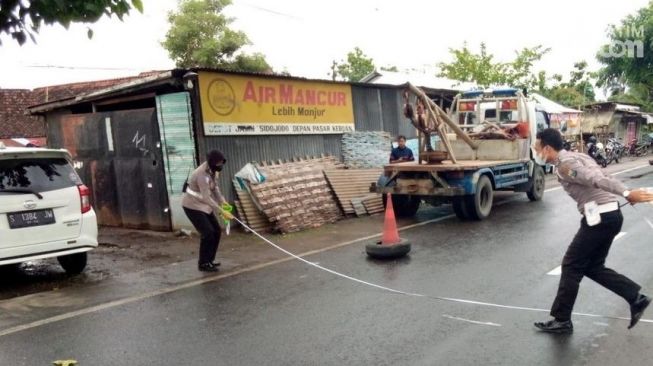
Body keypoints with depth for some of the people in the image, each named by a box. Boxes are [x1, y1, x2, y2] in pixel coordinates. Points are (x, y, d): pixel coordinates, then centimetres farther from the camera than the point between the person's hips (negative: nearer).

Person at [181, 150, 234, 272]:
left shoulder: (211, 170, -3)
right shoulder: (202, 175, -31)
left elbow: (214, 187, 3)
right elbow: (206, 198, -33)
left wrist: (223, 201, -11)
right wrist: (222, 212, -33)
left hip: (203, 205, 9)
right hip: (193, 206, -9)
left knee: (216, 231, 8)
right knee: (208, 233, -13)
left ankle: (209, 260, 21)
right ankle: (203, 264, 2)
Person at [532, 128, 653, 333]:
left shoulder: (564, 164, -12)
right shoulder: (576, 157, 20)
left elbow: (596, 179, -23)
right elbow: (602, 179, 18)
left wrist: (626, 193, -30)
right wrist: (627, 194, 17)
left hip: (599, 217, -10)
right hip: (610, 214, 10)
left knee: (571, 266, 0)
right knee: (593, 267, 18)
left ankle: (562, 321, 8)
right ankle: (636, 297, 14)